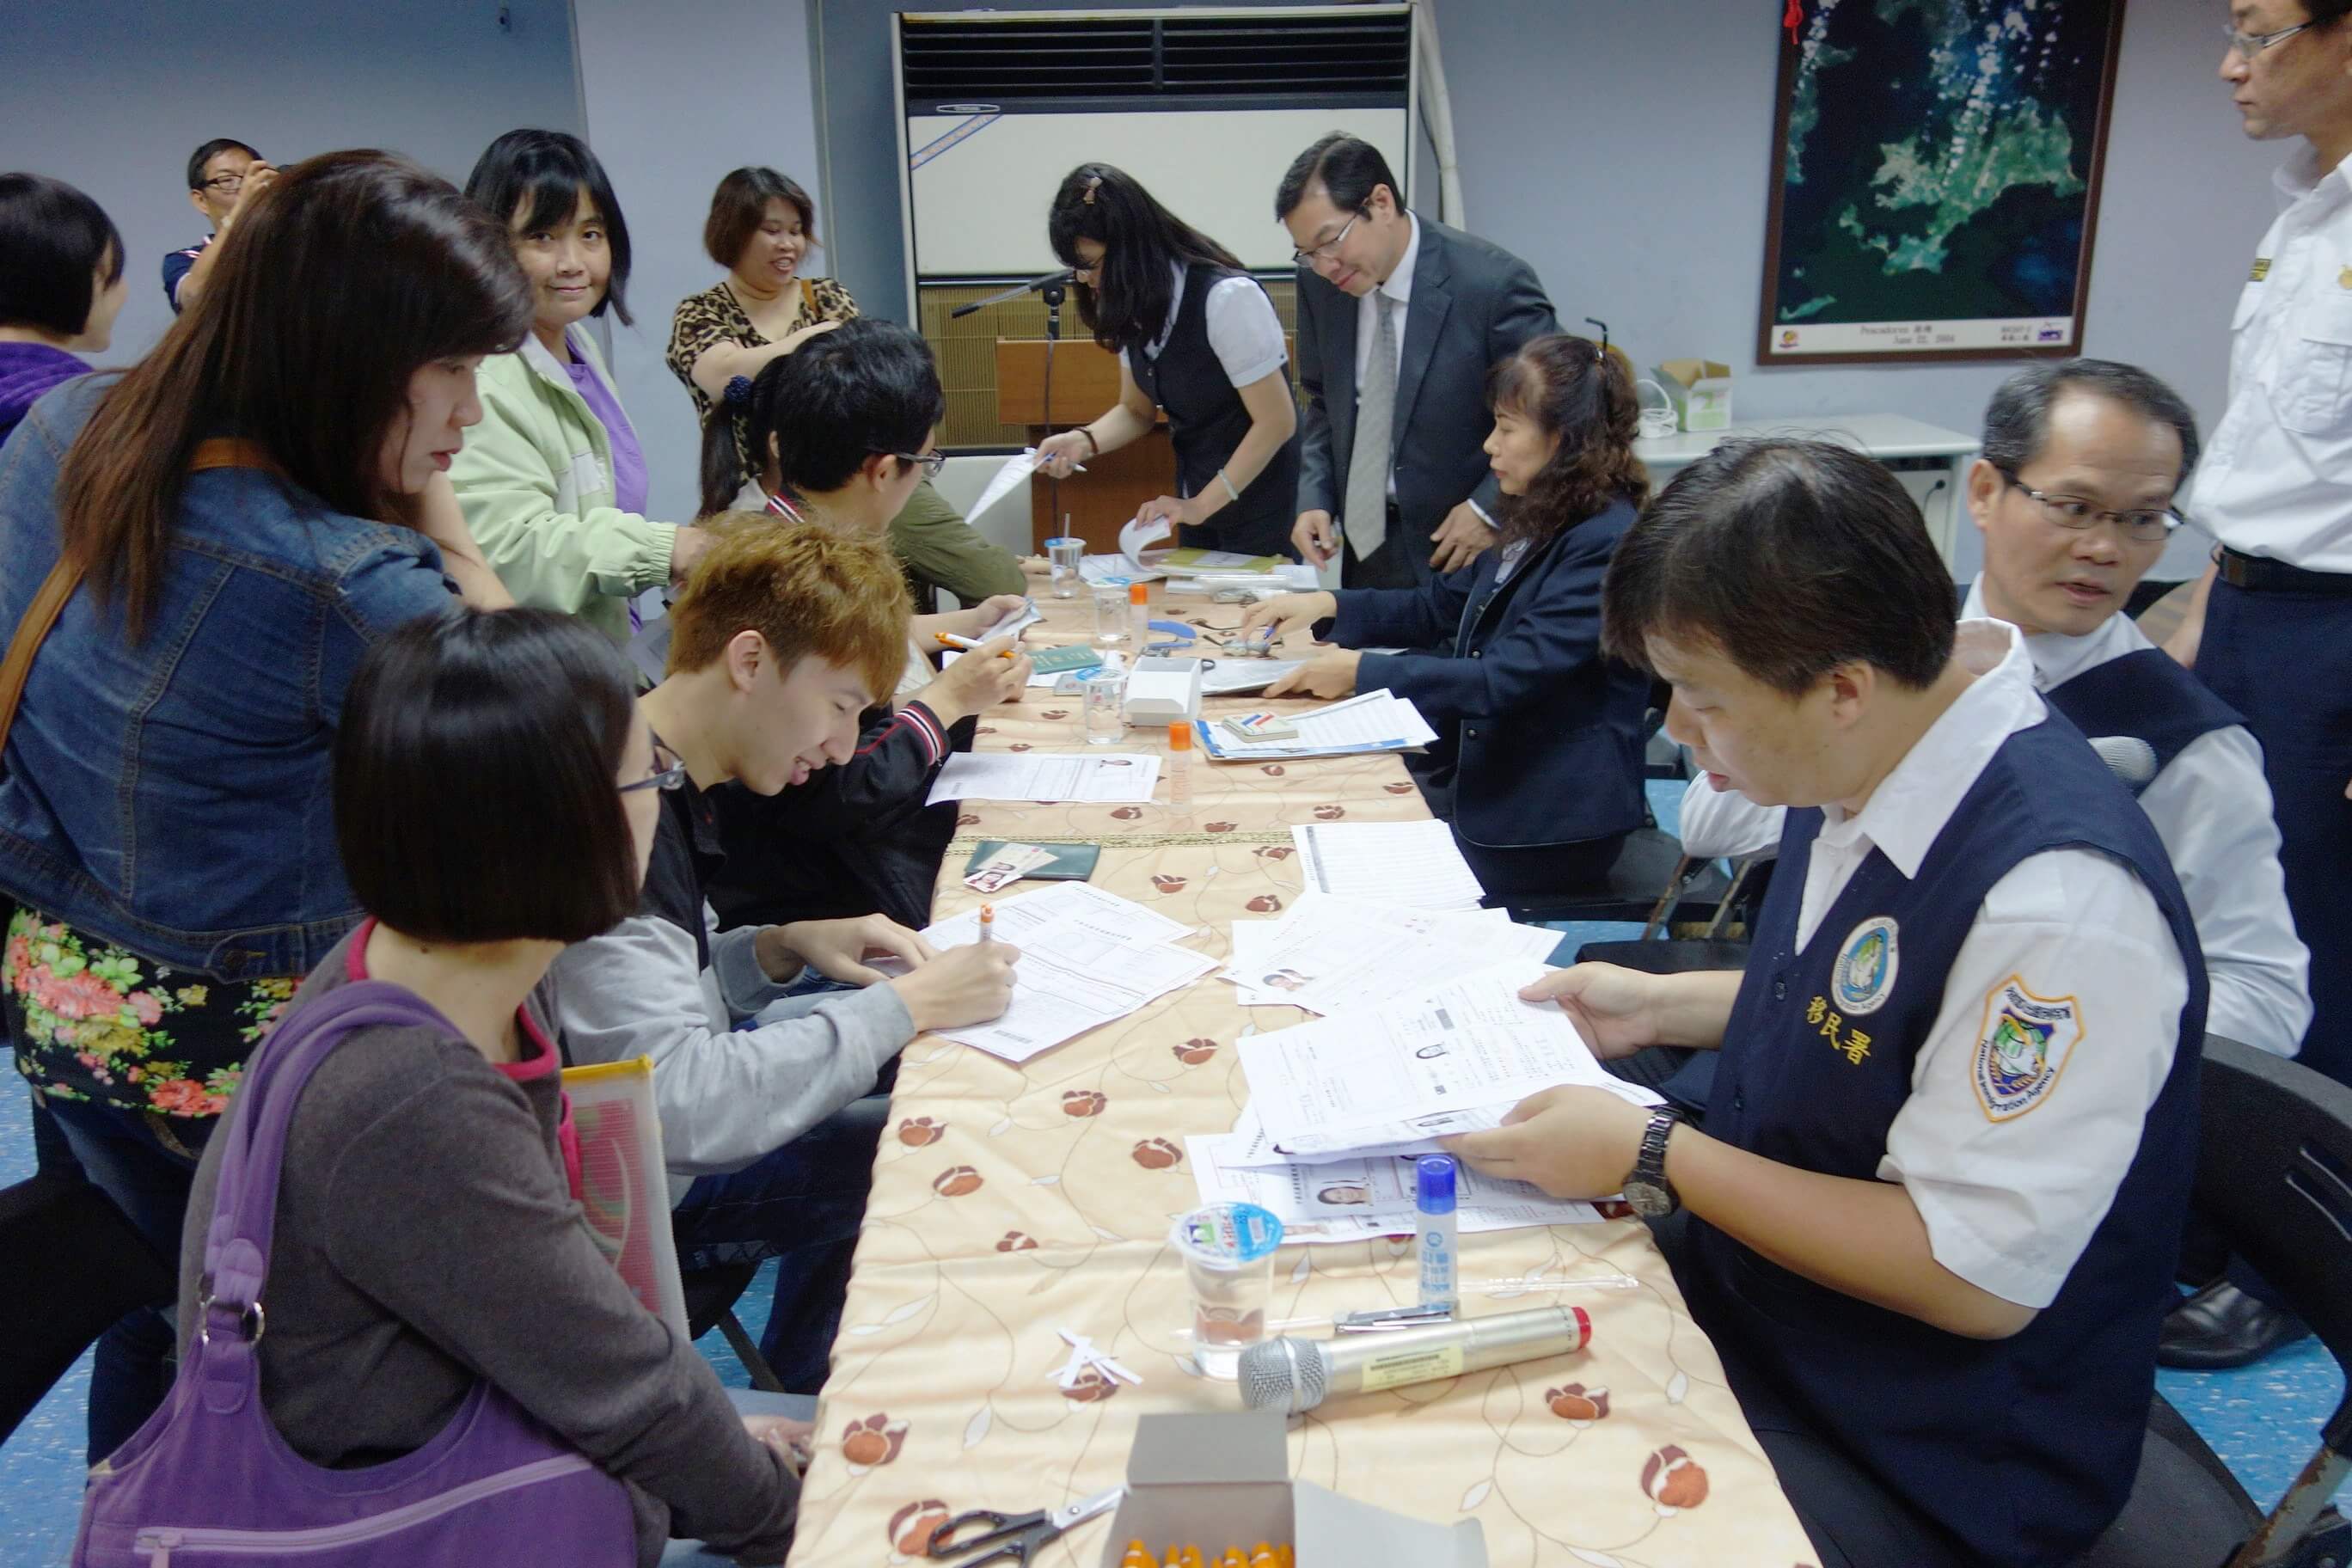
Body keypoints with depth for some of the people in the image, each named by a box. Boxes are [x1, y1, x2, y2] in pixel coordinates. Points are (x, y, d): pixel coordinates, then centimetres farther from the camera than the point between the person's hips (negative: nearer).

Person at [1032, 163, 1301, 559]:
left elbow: (1276, 422, -19)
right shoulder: (1133, 306, 0)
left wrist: (1201, 504, -18)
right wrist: (1084, 440, -9)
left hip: (1258, 501, -7)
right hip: (1196, 500, 7)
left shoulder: (1227, 298, -21)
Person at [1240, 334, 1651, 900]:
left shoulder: (1608, 544, -20)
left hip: (1551, 823, -8)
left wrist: (1364, 672, -22)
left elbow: (1509, 678, -25)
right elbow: (1441, 606, 20)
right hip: (1480, 779, 8)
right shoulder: (1539, 524, 10)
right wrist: (1328, 605, 6)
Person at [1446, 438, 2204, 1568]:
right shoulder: (1861, 764, -4)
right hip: (1749, 1282, 8)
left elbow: (1976, 1278, -24)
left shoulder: (2058, 902, -31)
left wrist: (1654, 1155, -22)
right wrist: (1662, 1008, 3)